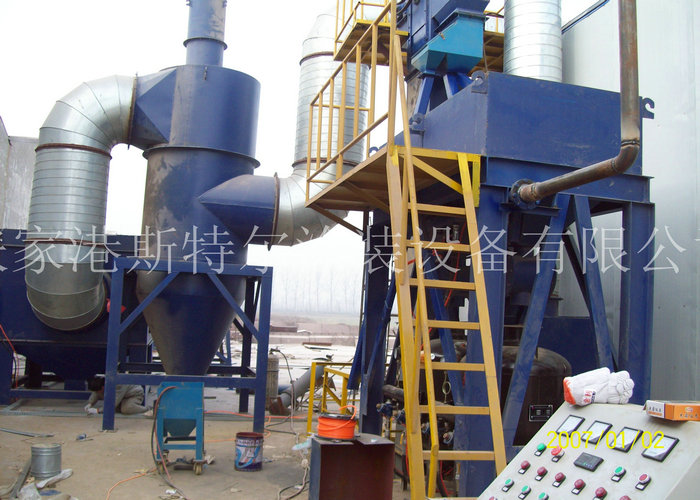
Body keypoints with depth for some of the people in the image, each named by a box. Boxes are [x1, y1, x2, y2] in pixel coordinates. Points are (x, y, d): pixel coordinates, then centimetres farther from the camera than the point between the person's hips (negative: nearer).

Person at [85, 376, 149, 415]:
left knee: (126, 409, -34)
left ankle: (147, 410, -12)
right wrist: (90, 404, -18)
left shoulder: (118, 385, -37)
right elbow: (95, 394, -1)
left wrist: (97, 410, -40)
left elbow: (114, 403, -37)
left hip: (135, 394, -9)